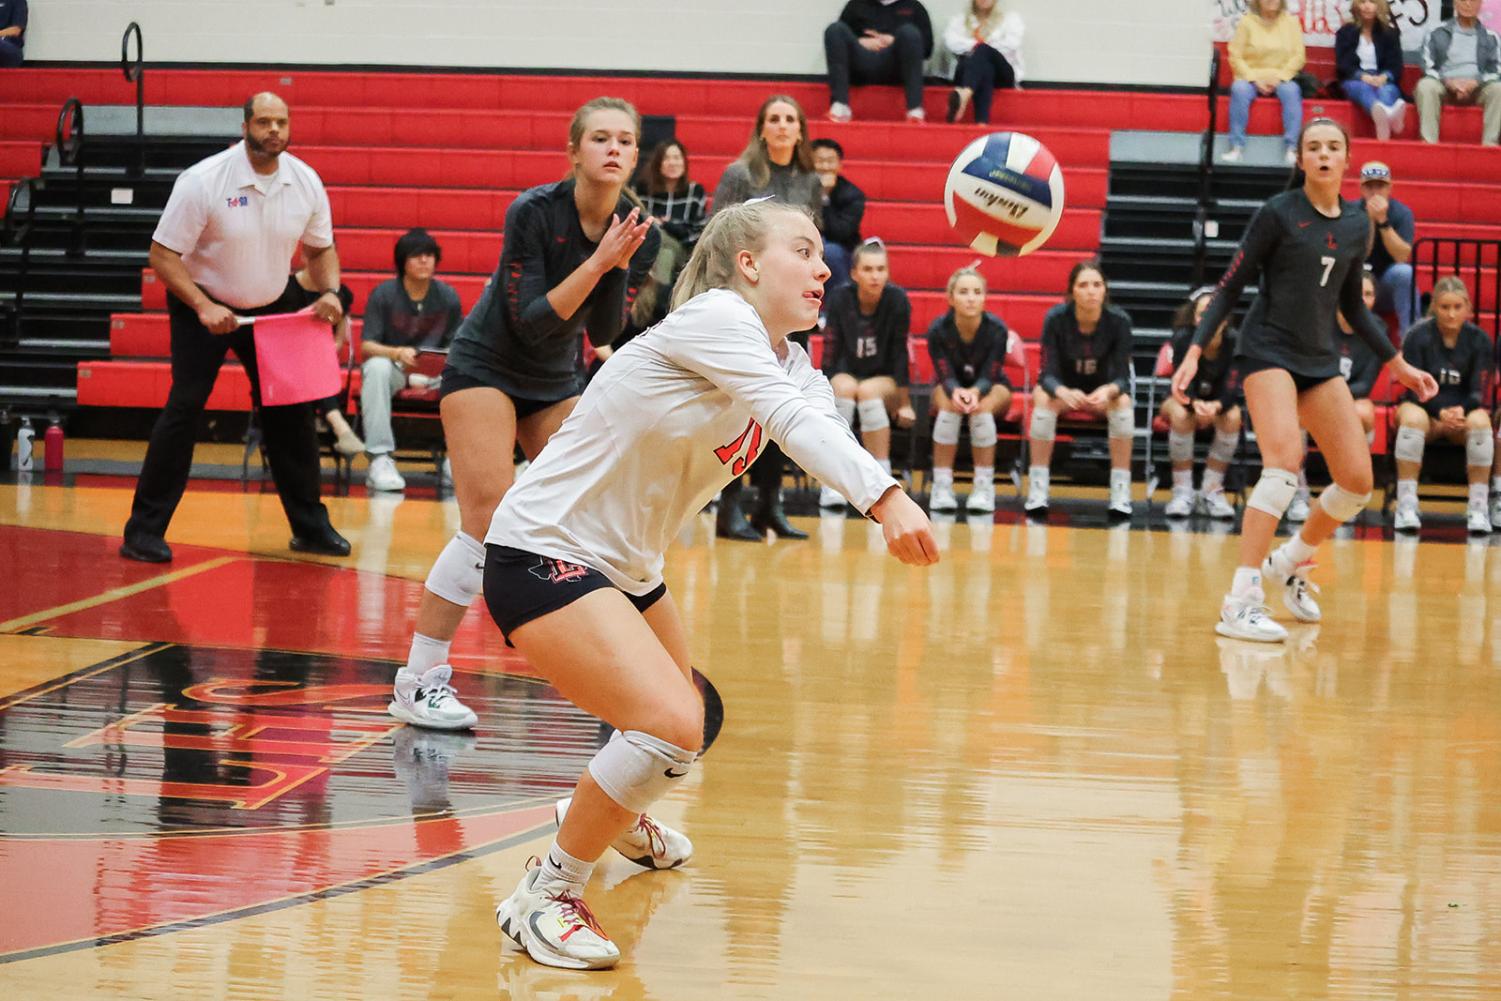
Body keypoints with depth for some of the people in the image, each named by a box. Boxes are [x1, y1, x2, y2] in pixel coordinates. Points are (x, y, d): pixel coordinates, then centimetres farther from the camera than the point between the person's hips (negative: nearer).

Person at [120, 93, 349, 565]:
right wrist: (203, 307, -28)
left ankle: (311, 526, 16)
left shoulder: (305, 181, -8)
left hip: (274, 307, 5)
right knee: (184, 406, -15)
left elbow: (320, 248, 8)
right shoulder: (203, 181, -22)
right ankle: (144, 531, -10)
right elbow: (163, 254, -18)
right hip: (203, 305, -5)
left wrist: (329, 292, -11)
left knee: (292, 411, 3)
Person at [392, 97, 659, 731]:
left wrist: (620, 265, -24)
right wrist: (597, 262, -32)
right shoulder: (534, 212, -22)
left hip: (557, 382, 6)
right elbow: (530, 322, -24)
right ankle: (418, 683, -13)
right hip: (486, 368, -6)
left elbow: (603, 332, -8)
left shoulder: (640, 232, -8)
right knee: (489, 524, -18)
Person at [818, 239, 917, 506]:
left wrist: (904, 403, -12)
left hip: (886, 382, -1)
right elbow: (830, 353, -12)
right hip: (847, 374, 1)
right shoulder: (839, 299, -13)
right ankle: (831, 485, -36)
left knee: (868, 391, -34)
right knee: (845, 387, -33)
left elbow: (900, 352, -13)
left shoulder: (898, 300, -16)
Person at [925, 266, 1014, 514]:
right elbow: (946, 376, -22)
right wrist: (956, 392, -46)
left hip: (991, 389, 0)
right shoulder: (938, 330, -20)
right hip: (950, 387, 0)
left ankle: (984, 486, -29)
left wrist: (975, 392, -46)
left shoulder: (997, 329, -22)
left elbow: (989, 376, -22)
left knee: (983, 407, -35)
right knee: (949, 404, -34)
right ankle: (942, 485, -31)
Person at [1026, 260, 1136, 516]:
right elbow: (1048, 374, -22)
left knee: (1123, 402, -31)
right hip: (1063, 389, -1)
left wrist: (1108, 391, -46)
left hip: (1102, 391, 1)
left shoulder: (1119, 321, -20)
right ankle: (1037, 488, -28)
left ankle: (1121, 492, -26)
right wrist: (1064, 392, -47)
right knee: (1044, 399, -33)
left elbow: (1122, 377, -20)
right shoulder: (1056, 318, -21)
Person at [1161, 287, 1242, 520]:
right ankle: (1182, 492, -25)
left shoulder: (1233, 341, -20)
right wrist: (1196, 404, -50)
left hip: (1220, 402, 1)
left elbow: (1231, 389, -24)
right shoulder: (1183, 338, -22)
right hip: (1184, 399, -1)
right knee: (1180, 414, -35)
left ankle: (1211, 491, -20)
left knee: (1233, 416, -32)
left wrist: (1215, 406, -48)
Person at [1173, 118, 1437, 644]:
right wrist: (1195, 351, -13)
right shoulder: (1278, 213, -8)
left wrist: (1397, 363, 19)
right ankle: (1240, 603, -28)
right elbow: (1231, 286, -5)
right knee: (1285, 462, -26)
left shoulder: (1357, 224, 8)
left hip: (1321, 360, 6)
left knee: (1358, 481, 1)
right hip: (1268, 350, -6)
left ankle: (1289, 563, 27)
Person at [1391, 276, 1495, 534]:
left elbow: (1479, 392, -3)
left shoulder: (1479, 340, 0)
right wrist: (1440, 413, -26)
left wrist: (1462, 411, -26)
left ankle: (1478, 507, -30)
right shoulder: (1418, 337, -4)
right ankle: (1406, 505, -37)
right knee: (1412, 418, -37)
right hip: (1425, 408, -1)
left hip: (1464, 410, 1)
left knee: (1480, 420, -34)